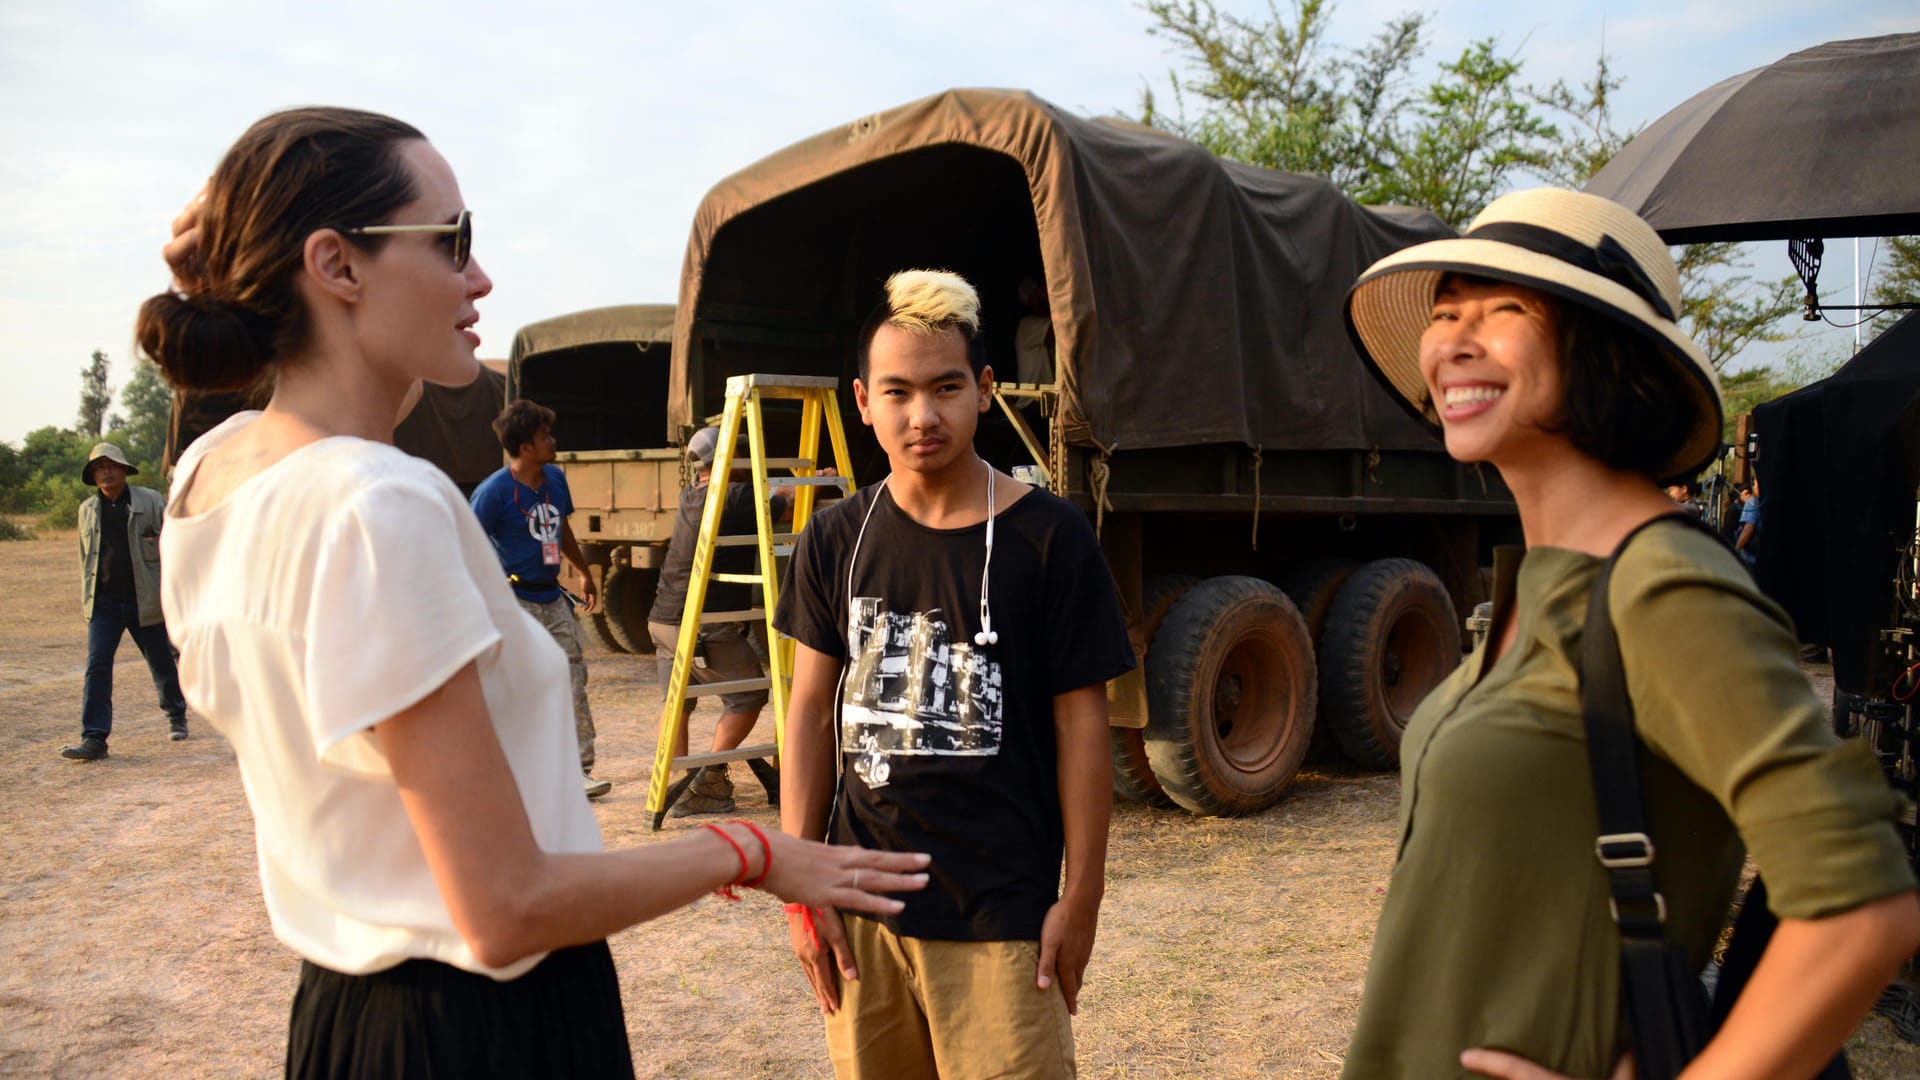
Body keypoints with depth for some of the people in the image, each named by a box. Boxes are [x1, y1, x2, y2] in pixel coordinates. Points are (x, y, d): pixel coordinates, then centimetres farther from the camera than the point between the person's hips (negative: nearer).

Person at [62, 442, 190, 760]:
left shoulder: (150, 502, -1)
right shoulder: (88, 510, 9)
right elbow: (87, 557, 17)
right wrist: (86, 598, 14)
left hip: (145, 601, -2)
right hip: (104, 602, 2)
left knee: (162, 663, 12)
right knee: (97, 668, -9)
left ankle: (176, 717, 34)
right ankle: (94, 738, -9)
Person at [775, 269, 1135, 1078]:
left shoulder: (1048, 537, -8)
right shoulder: (835, 541, 2)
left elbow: (1081, 724, -5)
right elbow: (813, 711, 6)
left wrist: (1081, 897, -5)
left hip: (1003, 917, -3)